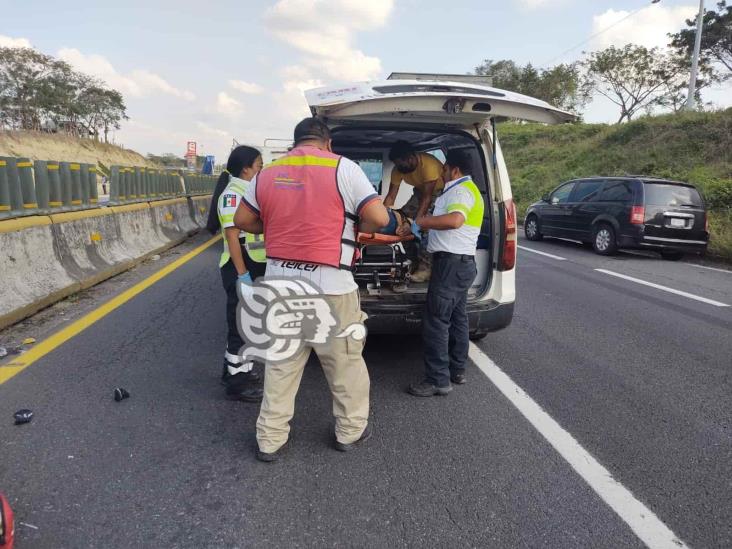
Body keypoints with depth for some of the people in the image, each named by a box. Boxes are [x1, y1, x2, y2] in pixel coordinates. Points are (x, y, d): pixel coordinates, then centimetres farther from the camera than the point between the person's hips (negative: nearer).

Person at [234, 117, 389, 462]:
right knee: (345, 361, 13)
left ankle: (270, 440, 24)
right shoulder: (342, 168, -4)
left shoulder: (268, 173, 9)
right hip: (329, 284, -4)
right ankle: (351, 431, 28)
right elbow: (378, 217, -9)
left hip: (280, 281, 4)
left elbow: (242, 220, 16)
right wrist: (352, 228, 9)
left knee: (281, 362, 15)